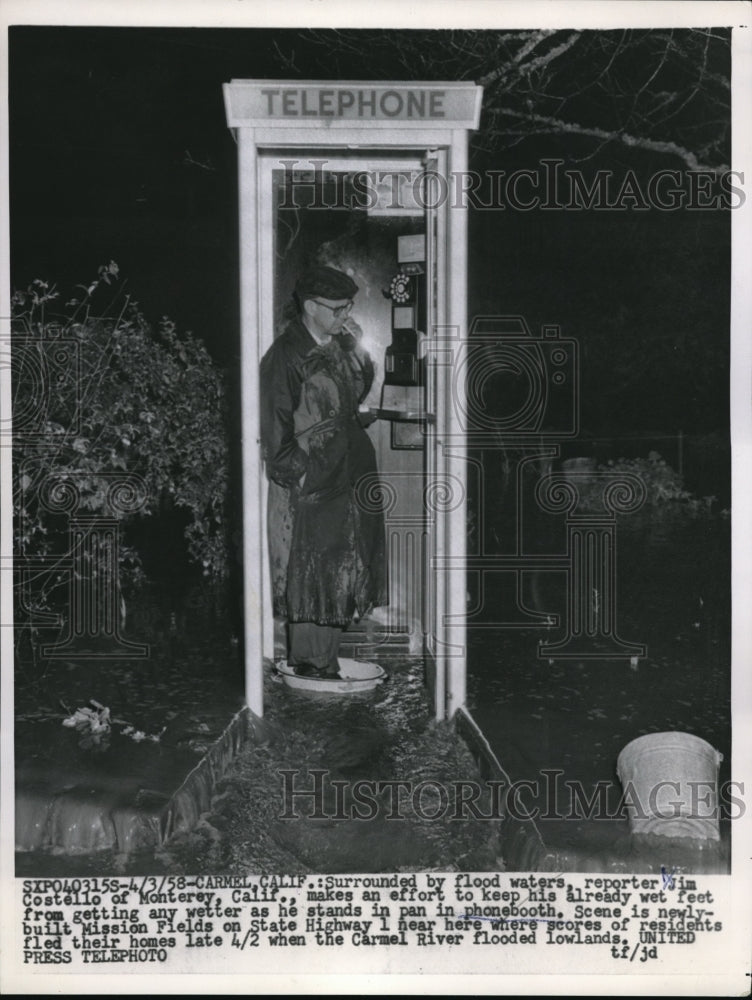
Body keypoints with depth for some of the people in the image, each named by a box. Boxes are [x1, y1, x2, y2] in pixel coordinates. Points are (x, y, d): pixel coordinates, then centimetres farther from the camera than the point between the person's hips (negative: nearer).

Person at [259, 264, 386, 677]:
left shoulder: (337, 346, 10)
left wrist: (357, 351, 1)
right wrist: (298, 472, -14)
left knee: (340, 569, 13)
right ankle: (309, 659, 11)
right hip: (309, 483, -8)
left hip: (347, 472, 8)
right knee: (311, 572, -1)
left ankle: (327, 652, 24)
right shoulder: (285, 356, -14)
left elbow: (360, 393, 14)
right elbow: (275, 427, -14)